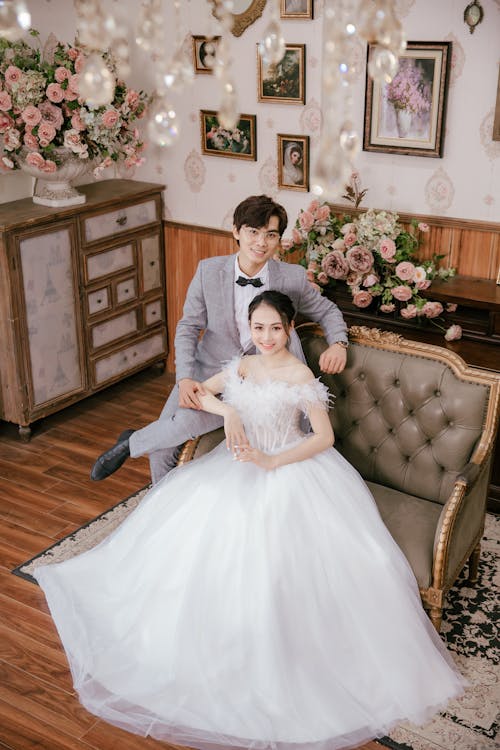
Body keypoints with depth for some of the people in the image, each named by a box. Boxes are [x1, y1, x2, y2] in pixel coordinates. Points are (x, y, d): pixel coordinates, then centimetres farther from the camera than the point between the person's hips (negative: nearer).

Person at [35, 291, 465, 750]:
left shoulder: (300, 376, -12)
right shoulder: (242, 366, 6)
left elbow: (325, 437, -13)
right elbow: (196, 392, 14)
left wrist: (271, 462, -21)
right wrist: (227, 410, -7)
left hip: (290, 467, -6)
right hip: (242, 461, 6)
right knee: (195, 511, -11)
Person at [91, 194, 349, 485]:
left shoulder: (293, 278, -9)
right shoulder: (209, 271, -8)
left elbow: (327, 311, 8)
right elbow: (188, 327, -4)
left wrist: (338, 343, -13)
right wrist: (184, 378, -18)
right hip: (207, 373, 2)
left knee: (187, 422, -25)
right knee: (163, 449, -7)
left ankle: (131, 443, 7)